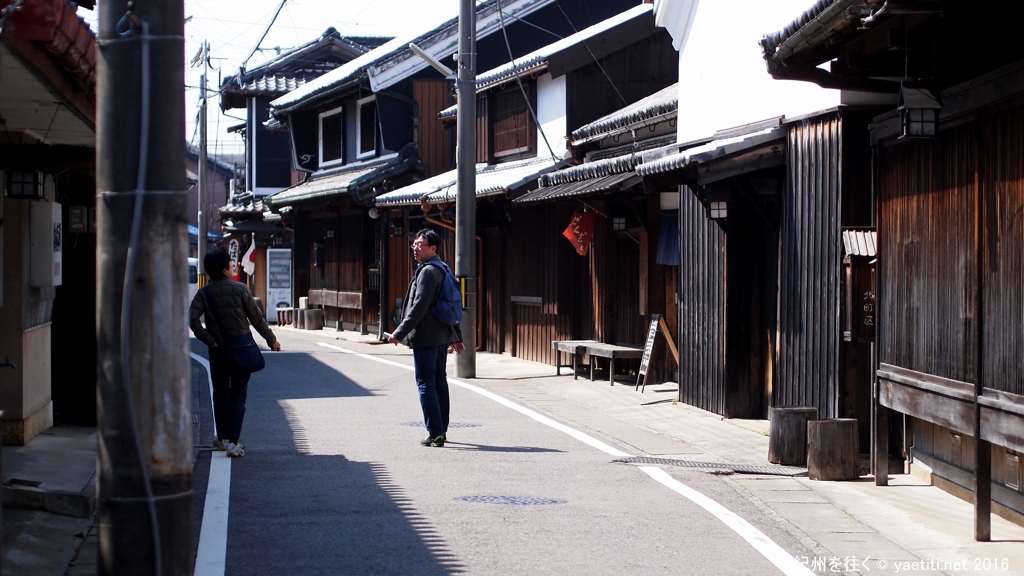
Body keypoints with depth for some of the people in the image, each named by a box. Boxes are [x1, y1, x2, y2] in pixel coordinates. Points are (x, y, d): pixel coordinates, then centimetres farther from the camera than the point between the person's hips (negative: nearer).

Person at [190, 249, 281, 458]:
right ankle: (232, 441, -11)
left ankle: (222, 438, 25)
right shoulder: (240, 289, -9)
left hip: (218, 351, 2)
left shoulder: (204, 294, -3)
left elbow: (192, 319, -16)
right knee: (238, 395, 0)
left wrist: (209, 341, -7)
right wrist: (271, 339, 7)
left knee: (220, 393, 17)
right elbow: (256, 318, -5)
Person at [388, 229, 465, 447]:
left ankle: (435, 433, -9)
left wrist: (400, 333, -19)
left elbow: (419, 308, -21)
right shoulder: (442, 270, 15)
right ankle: (441, 430, 19)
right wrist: (456, 336, 26)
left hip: (425, 337, -10)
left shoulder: (427, 271, -15)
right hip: (442, 336, 10)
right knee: (439, 381, 14)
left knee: (425, 383, -6)